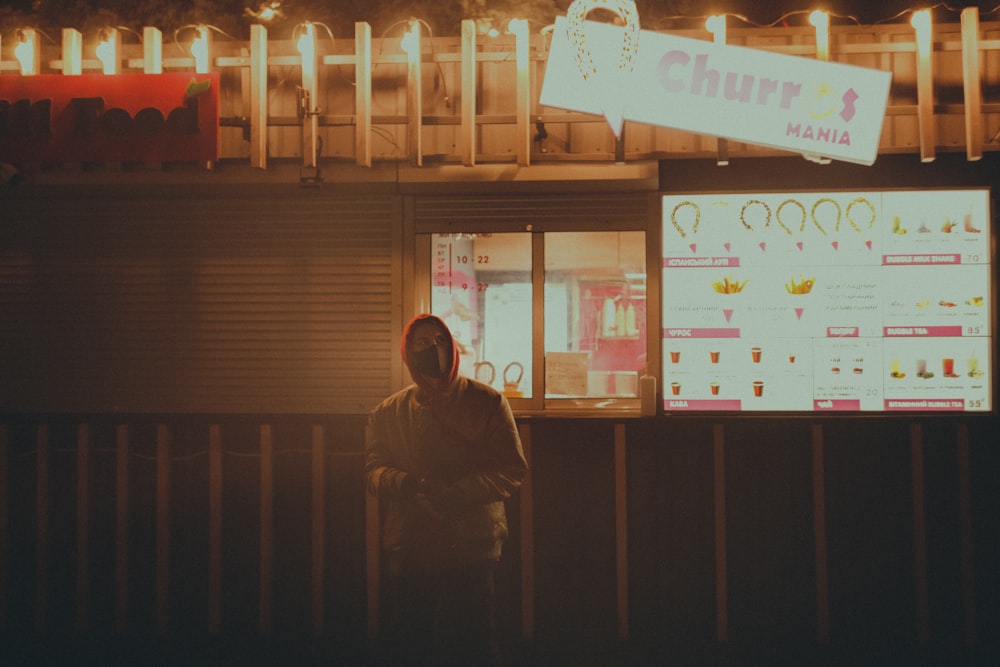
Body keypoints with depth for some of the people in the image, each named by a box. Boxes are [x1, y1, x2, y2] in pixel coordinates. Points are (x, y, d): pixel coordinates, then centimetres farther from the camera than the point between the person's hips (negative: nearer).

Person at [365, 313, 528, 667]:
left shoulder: (487, 403, 2)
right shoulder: (387, 412, 11)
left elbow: (513, 469, -3)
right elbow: (374, 470, 5)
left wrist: (457, 494, -15)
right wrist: (406, 483, -18)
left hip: (472, 548, -2)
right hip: (408, 549, 3)